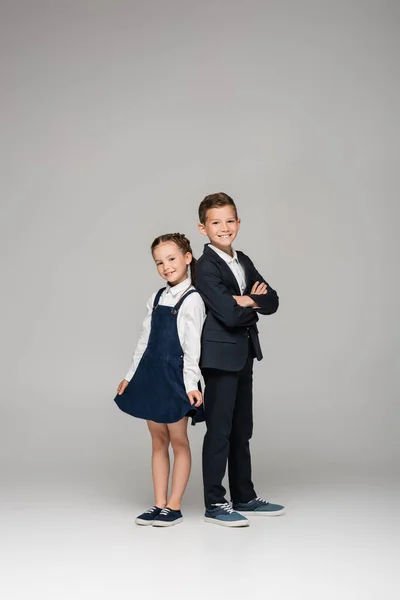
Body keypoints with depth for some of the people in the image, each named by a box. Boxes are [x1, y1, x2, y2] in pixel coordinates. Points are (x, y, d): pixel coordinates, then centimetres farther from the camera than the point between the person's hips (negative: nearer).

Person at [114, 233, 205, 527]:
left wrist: (191, 385, -19)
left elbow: (192, 347, -14)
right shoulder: (157, 298, 11)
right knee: (158, 442, 11)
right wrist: (130, 376, 16)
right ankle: (160, 504, 18)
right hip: (150, 375, 7)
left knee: (178, 441, 3)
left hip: (175, 377, -7)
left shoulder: (192, 300, -10)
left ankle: (174, 507, 10)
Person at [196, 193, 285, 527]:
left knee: (242, 430, 16)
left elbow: (272, 301, 4)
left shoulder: (243, 262, 12)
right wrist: (255, 302, -5)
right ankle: (214, 504, 8)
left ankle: (244, 498, 26)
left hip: (244, 355, 8)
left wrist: (249, 301, -15)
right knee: (219, 431, -1)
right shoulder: (206, 267, -13)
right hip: (221, 357, -8)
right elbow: (230, 314, -23)